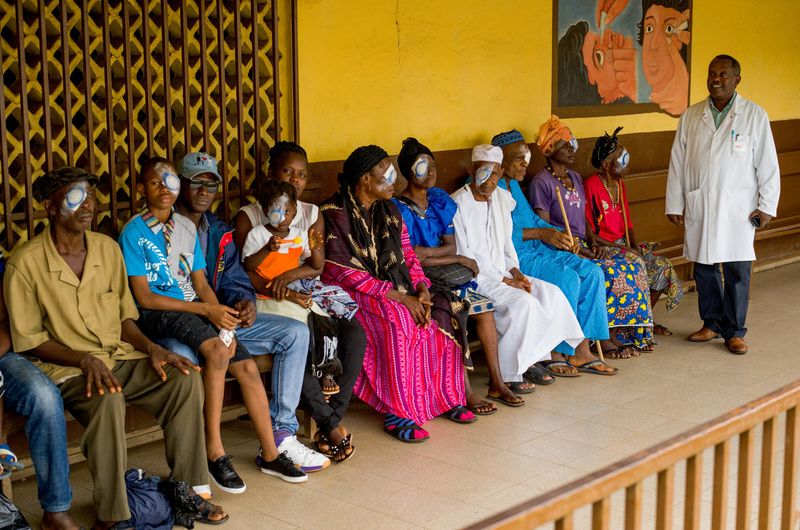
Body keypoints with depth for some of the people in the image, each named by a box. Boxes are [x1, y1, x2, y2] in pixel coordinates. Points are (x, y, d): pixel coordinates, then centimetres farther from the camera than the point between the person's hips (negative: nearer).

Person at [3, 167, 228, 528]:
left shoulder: (107, 248, 9)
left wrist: (150, 348, -5)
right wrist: (84, 359, -20)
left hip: (121, 358, 6)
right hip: (67, 369, -5)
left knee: (185, 379, -18)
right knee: (107, 401, -37)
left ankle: (189, 488, -7)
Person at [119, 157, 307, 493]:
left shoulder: (187, 228, 14)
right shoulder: (134, 233, -6)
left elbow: (200, 284, 11)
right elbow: (144, 297, -12)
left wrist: (222, 316, -10)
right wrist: (206, 309, -17)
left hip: (194, 309, 6)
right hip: (157, 315, -6)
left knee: (247, 366, -10)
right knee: (217, 350, -31)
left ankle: (270, 454, 3)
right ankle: (215, 453, -24)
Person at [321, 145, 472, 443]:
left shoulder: (388, 210, 12)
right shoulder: (334, 214, -12)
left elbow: (407, 254, 13)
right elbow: (343, 272, -17)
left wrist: (421, 289, -8)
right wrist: (398, 297, -20)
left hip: (393, 289, 7)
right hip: (352, 295, -7)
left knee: (434, 323, -16)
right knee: (397, 323, -34)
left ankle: (444, 398, 0)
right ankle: (396, 413, -26)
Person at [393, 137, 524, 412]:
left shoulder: (440, 200, 9)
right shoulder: (399, 209, -11)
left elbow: (450, 246, 3)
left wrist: (424, 252, -17)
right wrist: (459, 260, -12)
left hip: (442, 275, 7)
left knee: (484, 307, -12)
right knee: (452, 314, -29)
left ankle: (496, 381, -5)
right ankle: (466, 393, -25)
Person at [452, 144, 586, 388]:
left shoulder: (502, 198, 9)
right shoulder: (458, 205, -14)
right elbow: (463, 257, -17)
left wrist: (516, 272, 0)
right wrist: (504, 281, -16)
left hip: (502, 273, 8)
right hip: (474, 278, -8)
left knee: (551, 293, -8)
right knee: (524, 302, -26)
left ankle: (537, 359, 0)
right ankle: (509, 375, -18)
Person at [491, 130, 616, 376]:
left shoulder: (514, 185, 20)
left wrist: (558, 235, 5)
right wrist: (542, 234, -20)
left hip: (536, 250, 10)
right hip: (510, 257, -9)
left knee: (591, 273, -7)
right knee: (567, 279, -26)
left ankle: (581, 350, -8)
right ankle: (551, 353, -13)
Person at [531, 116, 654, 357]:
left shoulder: (575, 178, 18)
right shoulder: (541, 182, -8)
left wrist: (594, 244, 1)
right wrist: (578, 250, -19)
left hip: (583, 245, 8)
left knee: (633, 265, -10)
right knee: (610, 272, -26)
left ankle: (629, 333, -8)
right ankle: (605, 339, -16)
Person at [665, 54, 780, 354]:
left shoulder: (754, 116, -1)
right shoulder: (690, 116, 6)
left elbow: (767, 164, -1)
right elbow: (677, 163, 7)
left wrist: (767, 205, -5)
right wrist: (675, 204, 4)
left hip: (738, 208, -2)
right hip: (699, 206, 3)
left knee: (737, 272, 0)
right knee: (704, 268, 8)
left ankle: (734, 331, 11)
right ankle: (712, 323, 24)